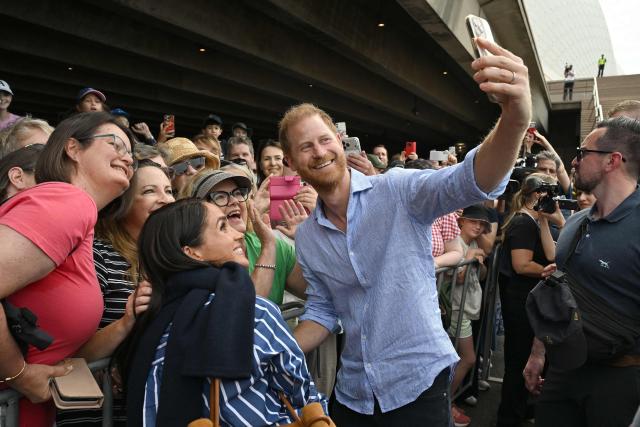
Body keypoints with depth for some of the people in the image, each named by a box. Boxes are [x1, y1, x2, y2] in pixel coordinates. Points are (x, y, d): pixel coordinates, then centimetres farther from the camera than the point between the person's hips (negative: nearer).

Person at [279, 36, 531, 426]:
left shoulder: (398, 192, -13)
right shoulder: (306, 238, 2)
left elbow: (471, 182, -29)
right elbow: (322, 312, 10)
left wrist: (514, 119, -48)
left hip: (419, 381, -4)